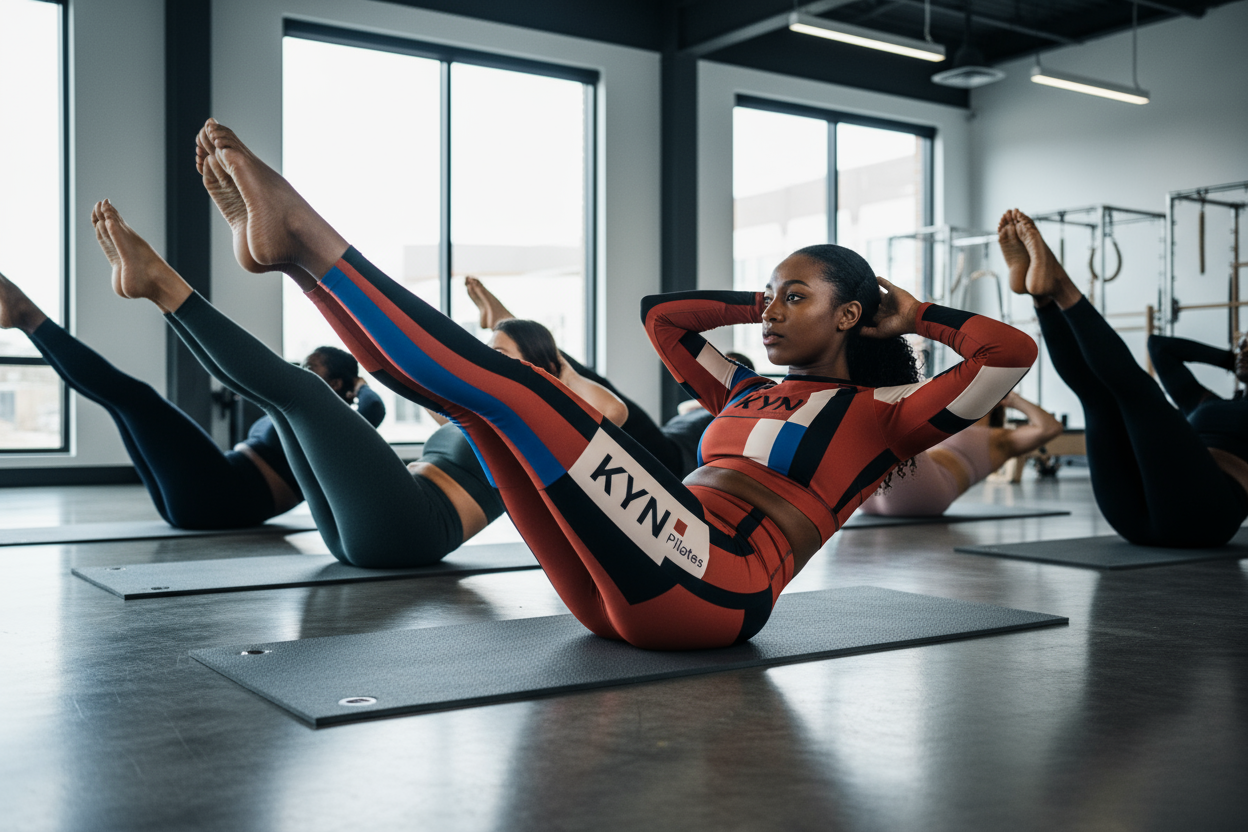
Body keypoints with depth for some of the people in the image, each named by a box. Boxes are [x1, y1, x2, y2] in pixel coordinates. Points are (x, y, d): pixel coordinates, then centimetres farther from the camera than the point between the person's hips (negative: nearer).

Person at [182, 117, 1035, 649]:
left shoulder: (880, 413, 11)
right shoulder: (753, 393, 31)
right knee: (476, 392, -3)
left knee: (515, 386, -20)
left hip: (711, 587, -7)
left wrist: (915, 316, 13)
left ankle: (310, 237, -18)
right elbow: (662, 314, 40)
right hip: (621, 594, 8)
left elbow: (1012, 351, -2)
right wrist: (766, 305, 35)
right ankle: (297, 252, -14)